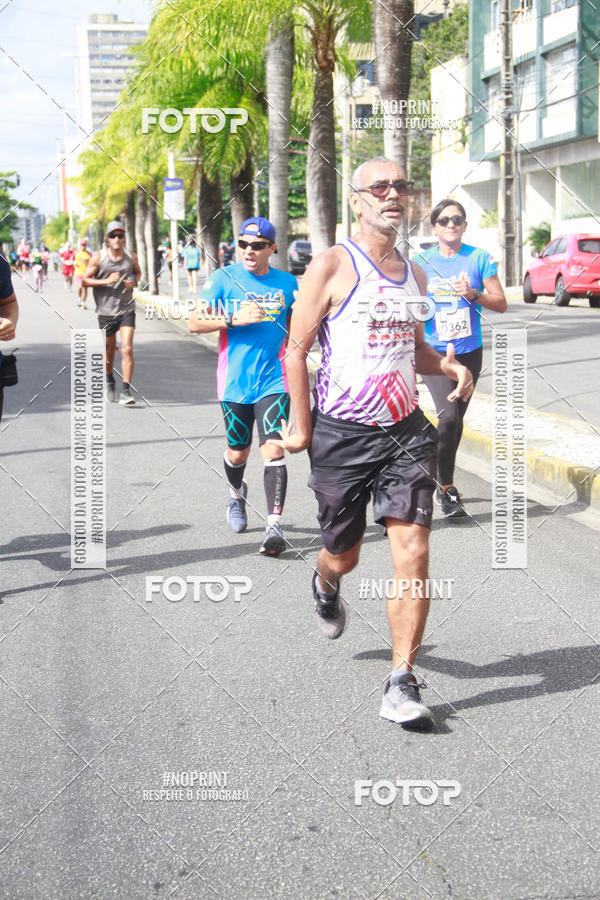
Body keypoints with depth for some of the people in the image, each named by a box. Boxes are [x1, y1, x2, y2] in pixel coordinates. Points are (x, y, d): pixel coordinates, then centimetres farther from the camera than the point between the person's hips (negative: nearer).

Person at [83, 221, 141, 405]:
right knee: (109, 350, 13)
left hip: (127, 310, 1)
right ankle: (109, 380, 42)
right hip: (106, 311, 0)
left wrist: (134, 281, -1)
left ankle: (126, 390, -10)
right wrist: (106, 281, -17)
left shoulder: (131, 257, 1)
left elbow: (137, 272, 22)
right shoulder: (98, 258, -6)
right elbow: (85, 281, -4)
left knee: (127, 349, -13)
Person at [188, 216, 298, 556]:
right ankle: (237, 493, 46)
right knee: (238, 453, 13)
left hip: (274, 382, 0)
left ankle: (274, 525, -11)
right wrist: (235, 318, -19)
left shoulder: (287, 283, 5)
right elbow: (196, 323, -6)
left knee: (273, 451, -13)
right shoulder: (224, 278, -1)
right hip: (234, 383, 0)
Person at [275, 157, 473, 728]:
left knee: (413, 551, -10)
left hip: (405, 430, 4)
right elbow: (296, 350, -6)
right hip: (341, 434, -4)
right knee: (343, 556, 11)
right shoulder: (332, 265, -6)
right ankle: (324, 588, 50)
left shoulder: (414, 274, 12)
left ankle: (401, 685, -3)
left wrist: (448, 365, 5)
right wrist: (302, 429, -8)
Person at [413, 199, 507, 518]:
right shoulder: (421, 262, 0)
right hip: (433, 352, -2)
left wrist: (474, 294, -16)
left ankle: (443, 484, 31)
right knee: (448, 414, -19)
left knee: (456, 418, 12)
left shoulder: (480, 258, 1)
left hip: (469, 351, 2)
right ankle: (447, 488, -6)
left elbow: (501, 303, 0)